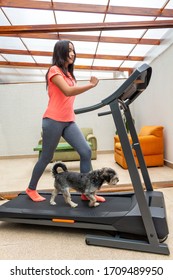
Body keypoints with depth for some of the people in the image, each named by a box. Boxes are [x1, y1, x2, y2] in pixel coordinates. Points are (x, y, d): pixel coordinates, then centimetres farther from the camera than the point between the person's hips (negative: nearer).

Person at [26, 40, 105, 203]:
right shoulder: (54, 70, -5)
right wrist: (91, 85, -18)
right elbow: (68, 91, -20)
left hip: (69, 121, 7)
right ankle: (31, 189, 27)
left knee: (86, 152, -5)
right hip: (53, 121, -7)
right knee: (46, 158, 4)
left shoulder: (68, 73, 21)